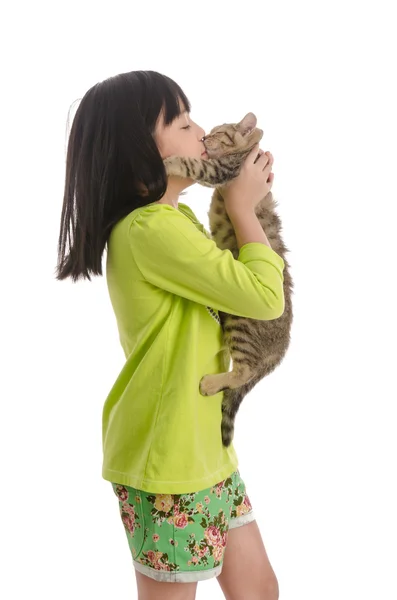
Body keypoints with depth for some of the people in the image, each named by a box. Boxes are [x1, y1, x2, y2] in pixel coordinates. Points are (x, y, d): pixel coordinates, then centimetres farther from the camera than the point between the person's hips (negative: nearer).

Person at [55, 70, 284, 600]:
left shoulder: (171, 218, 9)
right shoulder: (152, 229, -23)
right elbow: (266, 297, -21)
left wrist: (241, 204, 3)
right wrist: (244, 208, -7)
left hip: (204, 448, 9)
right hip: (167, 458, -9)